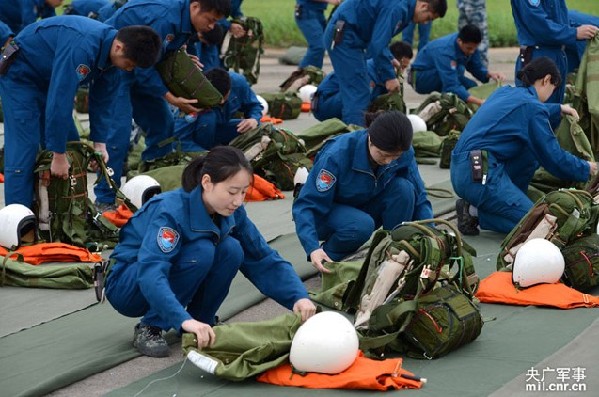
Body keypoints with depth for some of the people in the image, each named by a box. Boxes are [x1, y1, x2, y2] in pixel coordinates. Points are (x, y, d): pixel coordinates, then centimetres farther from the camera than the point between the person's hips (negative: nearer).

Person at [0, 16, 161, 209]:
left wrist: (100, 143, -3)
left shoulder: (110, 50, -10)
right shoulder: (82, 47, -37)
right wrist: (58, 155, -31)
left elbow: (102, 99, 2)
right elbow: (60, 99, -37)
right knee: (23, 149, -15)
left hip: (48, 78, 9)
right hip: (20, 74, -9)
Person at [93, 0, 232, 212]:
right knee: (119, 129, -16)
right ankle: (105, 199, -11)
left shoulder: (185, 20, -3)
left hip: (140, 67, 10)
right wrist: (171, 99, -22)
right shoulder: (163, 18, -32)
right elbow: (144, 68, -26)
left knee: (162, 123, 7)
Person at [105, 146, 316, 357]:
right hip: (126, 285, -6)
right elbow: (150, 273, -44)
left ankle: (202, 322, -3)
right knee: (200, 251, -31)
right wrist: (185, 320, -58)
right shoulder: (170, 211, -31)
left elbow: (264, 259, -10)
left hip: (170, 281, 6)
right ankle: (150, 328, -18)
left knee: (231, 249, -20)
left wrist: (298, 297, -27)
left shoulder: (232, 212, -12)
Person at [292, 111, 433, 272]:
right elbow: (306, 204, -32)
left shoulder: (404, 153, -19)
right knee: (362, 225, -37)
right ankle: (328, 260, -7)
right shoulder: (338, 154, -32)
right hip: (328, 212, -4)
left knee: (404, 188, -25)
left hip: (366, 210, 4)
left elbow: (418, 197, -12)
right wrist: (313, 248, -47)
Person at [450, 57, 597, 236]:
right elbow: (553, 157, -4)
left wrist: (558, 108, 56)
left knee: (532, 151, 20)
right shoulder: (532, 107, -9)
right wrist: (586, 169, 13)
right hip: (479, 175, -10)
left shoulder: (505, 92, 16)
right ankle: (475, 212, -7)